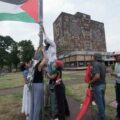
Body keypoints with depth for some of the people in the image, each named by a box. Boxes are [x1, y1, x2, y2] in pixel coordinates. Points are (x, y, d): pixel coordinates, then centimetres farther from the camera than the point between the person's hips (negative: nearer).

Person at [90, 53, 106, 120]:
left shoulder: (96, 64, -21)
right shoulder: (103, 64, 5)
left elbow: (97, 76, -32)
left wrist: (91, 82, -17)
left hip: (97, 86, -9)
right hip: (103, 85, 9)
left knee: (99, 102, 5)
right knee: (102, 100, 22)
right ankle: (102, 113, 41)